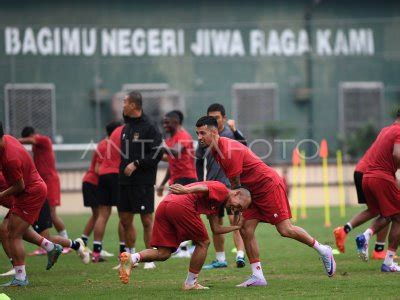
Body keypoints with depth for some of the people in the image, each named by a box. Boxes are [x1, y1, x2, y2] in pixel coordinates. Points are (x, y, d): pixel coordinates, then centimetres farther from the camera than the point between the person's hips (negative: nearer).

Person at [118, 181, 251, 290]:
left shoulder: (216, 204, 35)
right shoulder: (221, 189, 7)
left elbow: (216, 228, 37)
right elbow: (204, 188, -14)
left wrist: (235, 227, 41)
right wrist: (187, 190, -32)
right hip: (181, 205, -9)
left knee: (163, 253, 7)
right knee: (203, 242, 8)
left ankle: (132, 258, -17)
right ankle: (191, 283, 11)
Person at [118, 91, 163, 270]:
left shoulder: (149, 128, -10)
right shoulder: (126, 128, 14)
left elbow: (157, 154, -15)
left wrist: (136, 164, -18)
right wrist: (123, 168, 11)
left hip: (143, 182, -8)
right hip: (125, 182, 8)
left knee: (147, 220, -3)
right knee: (125, 220, 10)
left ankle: (150, 259, 3)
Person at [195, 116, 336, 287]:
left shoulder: (229, 151, -26)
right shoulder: (216, 150, 5)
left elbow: (235, 185, -19)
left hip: (269, 186, -9)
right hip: (254, 191, 9)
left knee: (285, 230, -8)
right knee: (246, 230, -2)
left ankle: (323, 251, 10)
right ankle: (258, 276, -1)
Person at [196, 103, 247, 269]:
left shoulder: (230, 133, -6)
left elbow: (244, 146, -25)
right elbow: (199, 160, 15)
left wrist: (234, 130, -37)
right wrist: (201, 182, 10)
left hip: (230, 183, -4)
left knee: (234, 219, -17)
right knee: (216, 223, 9)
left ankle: (240, 255, -23)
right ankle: (220, 259, 19)